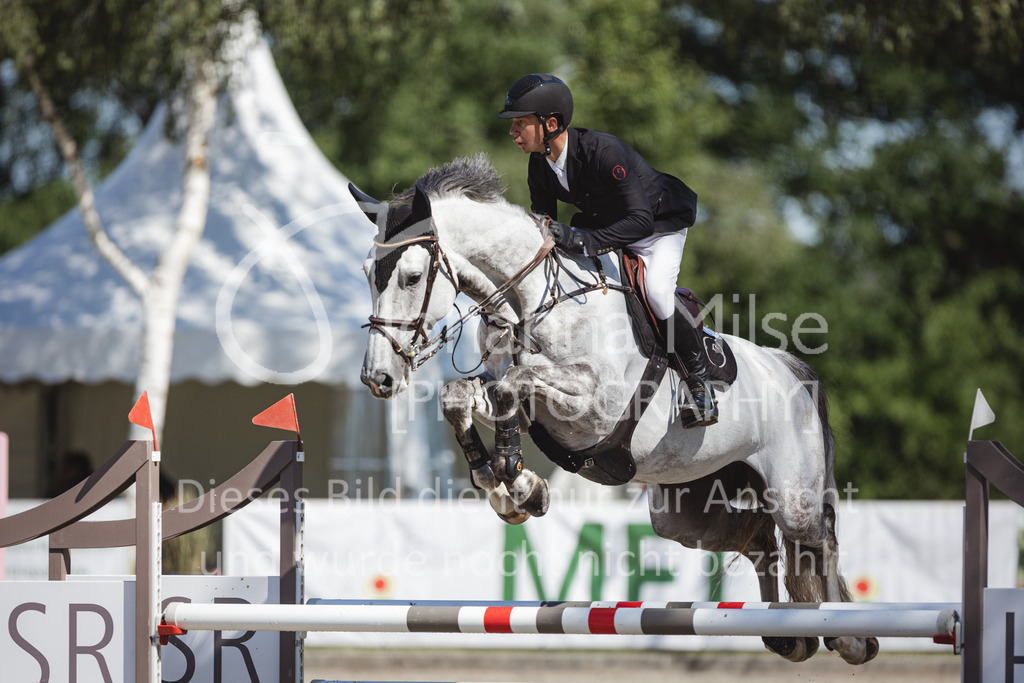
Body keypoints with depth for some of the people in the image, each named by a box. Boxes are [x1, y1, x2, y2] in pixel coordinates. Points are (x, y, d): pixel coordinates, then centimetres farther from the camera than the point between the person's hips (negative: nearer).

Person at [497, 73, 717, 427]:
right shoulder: (540, 165, -14)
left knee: (656, 291, -30)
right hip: (603, 223, 8)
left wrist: (584, 241, -50)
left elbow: (641, 221, -43)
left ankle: (698, 379, -11)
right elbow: (542, 223, -3)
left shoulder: (603, 151, -37)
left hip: (661, 223, -8)